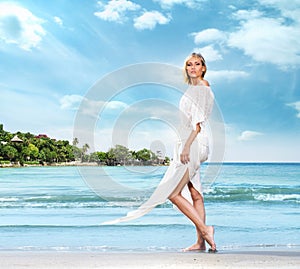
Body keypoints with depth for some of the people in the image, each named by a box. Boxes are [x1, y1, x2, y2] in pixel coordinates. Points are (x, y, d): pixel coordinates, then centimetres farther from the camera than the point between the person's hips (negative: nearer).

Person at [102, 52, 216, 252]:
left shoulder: (203, 87, -8)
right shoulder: (193, 88, 20)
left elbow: (199, 121, -16)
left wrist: (187, 146, -22)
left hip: (194, 144, -10)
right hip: (189, 144, 10)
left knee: (173, 192, -12)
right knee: (194, 193, 8)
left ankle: (204, 229, -8)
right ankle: (201, 242, 12)